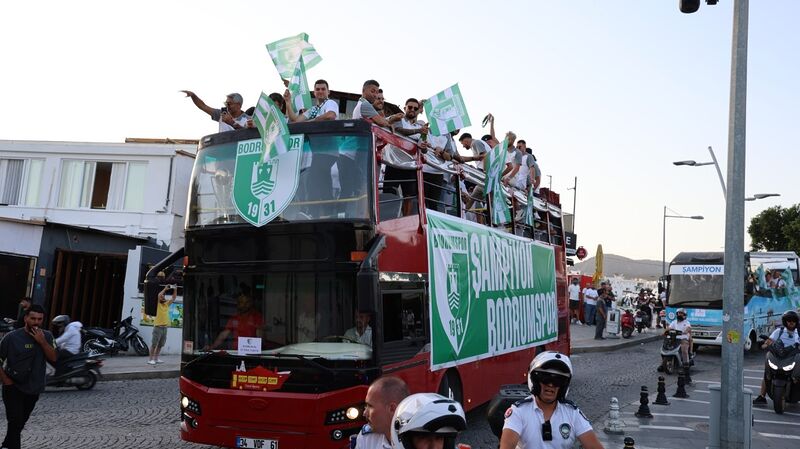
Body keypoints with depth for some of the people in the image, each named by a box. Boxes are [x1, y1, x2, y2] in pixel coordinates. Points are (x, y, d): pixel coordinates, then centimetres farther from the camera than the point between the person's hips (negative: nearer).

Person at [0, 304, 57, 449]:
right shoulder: (12, 337, -13)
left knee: (21, 422, 17)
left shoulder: (47, 336, -2)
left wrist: (42, 342, -22)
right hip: (13, 387, -4)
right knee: (16, 421, -12)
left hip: (34, 389, 4)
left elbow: (54, 358, -10)